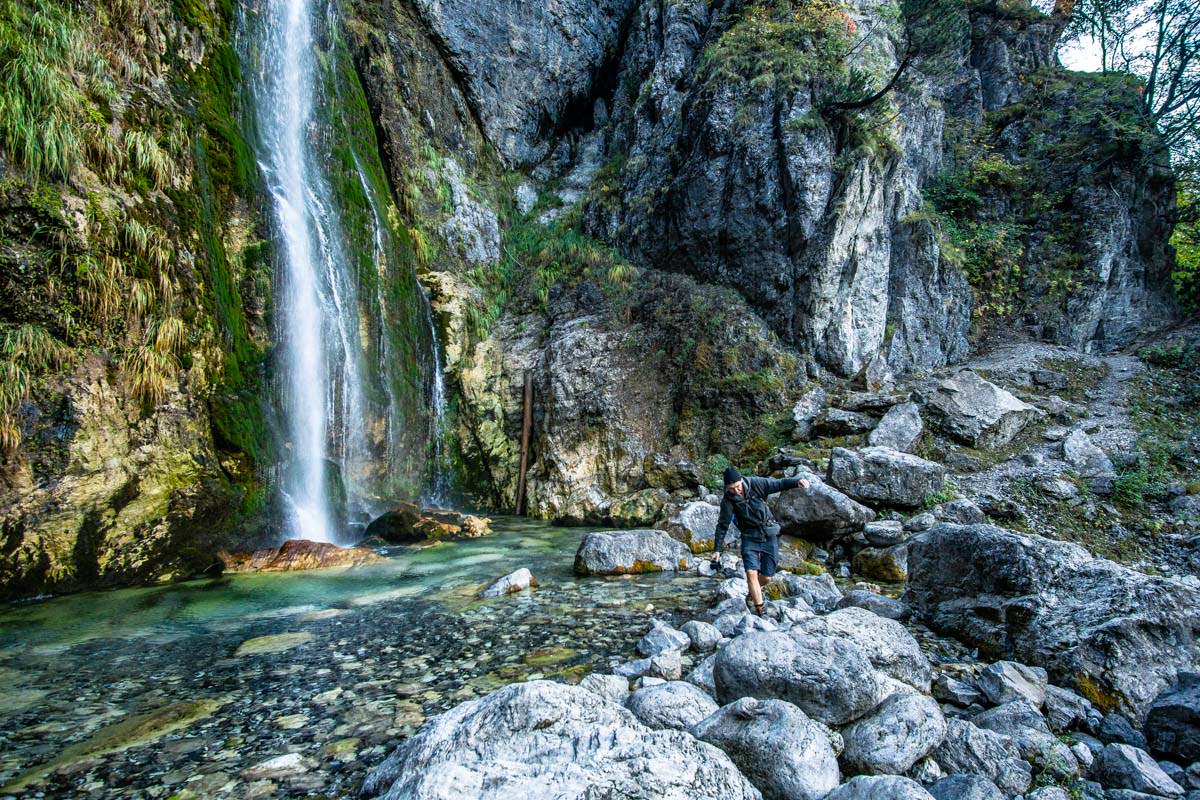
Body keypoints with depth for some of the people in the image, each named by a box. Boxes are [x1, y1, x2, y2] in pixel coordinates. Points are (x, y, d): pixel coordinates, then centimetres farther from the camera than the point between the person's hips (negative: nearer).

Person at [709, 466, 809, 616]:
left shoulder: (756, 484, -13)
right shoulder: (727, 500, -12)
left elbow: (779, 484, -8)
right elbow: (722, 525, -5)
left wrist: (796, 481, -27)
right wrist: (717, 549, -4)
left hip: (770, 536, 1)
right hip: (750, 538, -1)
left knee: (766, 578, 4)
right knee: (751, 573, -18)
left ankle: (755, 590, 39)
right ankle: (759, 611, -8)